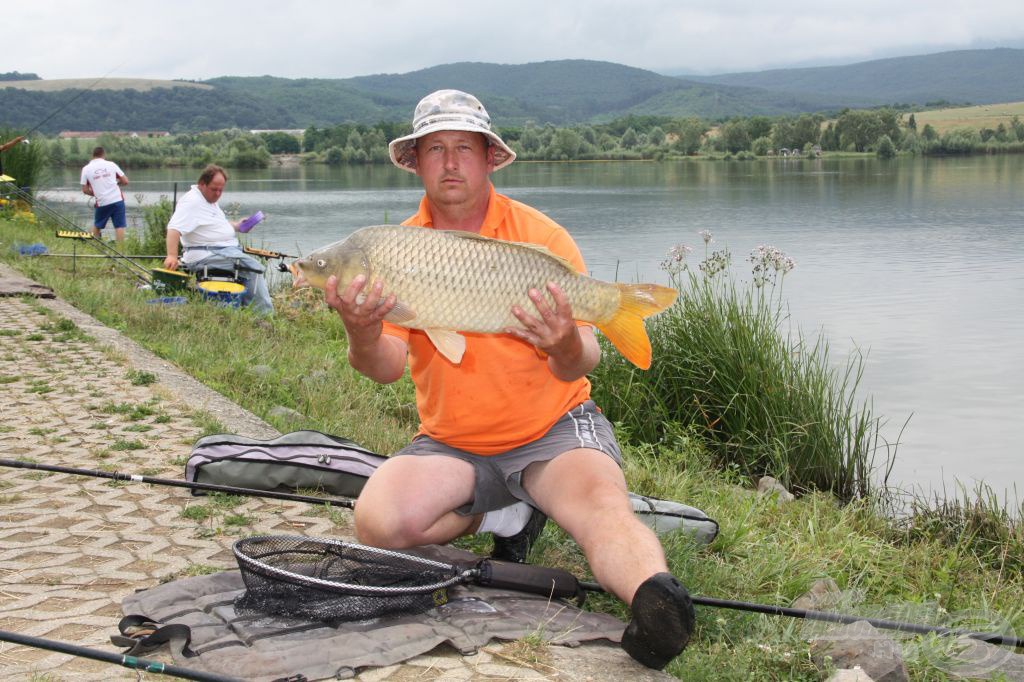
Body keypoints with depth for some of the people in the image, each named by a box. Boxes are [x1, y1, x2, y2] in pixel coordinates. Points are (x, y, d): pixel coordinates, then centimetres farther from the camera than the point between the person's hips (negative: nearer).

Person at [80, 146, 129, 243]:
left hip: (102, 202, 0)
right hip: (117, 200, 0)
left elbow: (85, 190, 4)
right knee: (119, 226, 0)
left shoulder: (86, 169, 3)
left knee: (97, 226, 20)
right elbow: (125, 181, 5)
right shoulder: (111, 164, 3)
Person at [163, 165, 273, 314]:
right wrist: (172, 255, -38)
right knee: (253, 268, -21)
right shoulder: (192, 201, -14)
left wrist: (236, 225, 13)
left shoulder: (211, 199, 18)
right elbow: (174, 228, -25)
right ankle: (264, 314, -20)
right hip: (205, 255, -11)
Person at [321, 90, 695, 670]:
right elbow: (386, 367, -12)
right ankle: (510, 511, 1)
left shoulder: (541, 236, -9)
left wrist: (565, 346, -39)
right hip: (450, 442, 4)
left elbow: (583, 365, -14)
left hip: (554, 427, -3)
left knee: (603, 502, -33)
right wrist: (362, 332, -36)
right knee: (378, 523, -21)